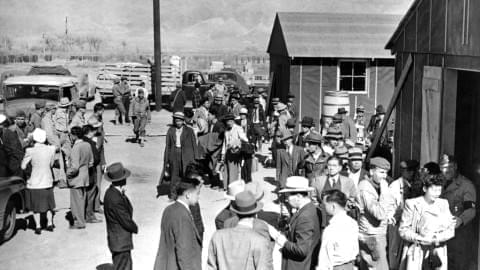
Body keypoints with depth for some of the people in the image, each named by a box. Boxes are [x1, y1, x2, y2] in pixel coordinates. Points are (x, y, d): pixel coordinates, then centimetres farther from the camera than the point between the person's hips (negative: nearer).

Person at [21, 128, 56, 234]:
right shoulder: (51, 149, -8)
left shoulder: (30, 151, -18)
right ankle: (50, 224, 24)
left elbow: (23, 166, -10)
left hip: (34, 183, -3)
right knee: (48, 203, 21)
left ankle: (38, 226, 13)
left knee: (36, 206, 12)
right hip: (47, 182, 3)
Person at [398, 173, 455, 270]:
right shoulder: (412, 204, 0)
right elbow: (403, 230, -2)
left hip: (438, 250, 3)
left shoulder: (443, 204, 11)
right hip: (416, 251, -3)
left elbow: (451, 230, 8)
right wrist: (420, 239, -16)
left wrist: (437, 238, -11)